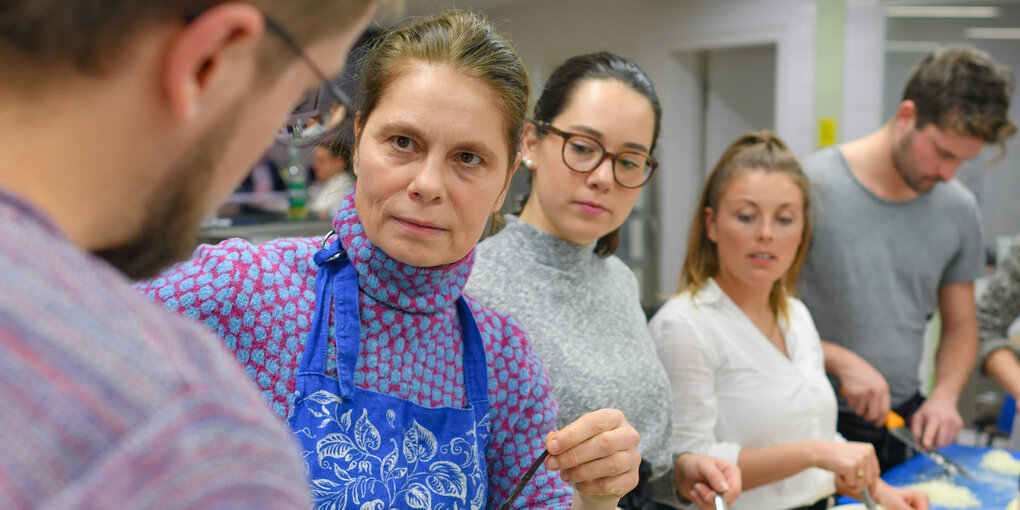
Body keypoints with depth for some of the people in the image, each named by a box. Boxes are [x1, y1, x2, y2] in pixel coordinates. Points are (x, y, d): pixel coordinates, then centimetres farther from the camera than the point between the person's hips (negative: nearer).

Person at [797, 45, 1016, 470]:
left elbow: (961, 327, 12)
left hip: (906, 420, 5)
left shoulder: (958, 209, 2)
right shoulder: (811, 187, -16)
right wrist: (841, 361, -21)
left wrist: (944, 395, -5)